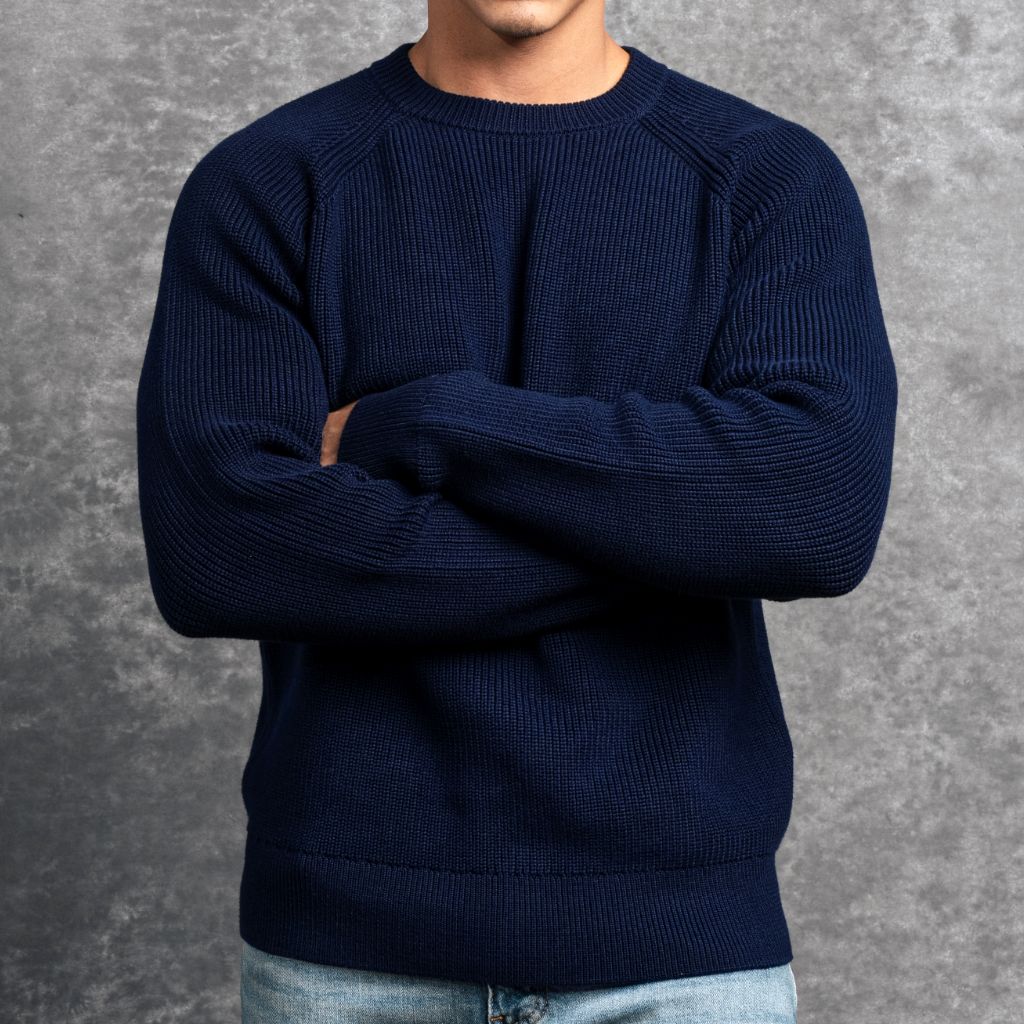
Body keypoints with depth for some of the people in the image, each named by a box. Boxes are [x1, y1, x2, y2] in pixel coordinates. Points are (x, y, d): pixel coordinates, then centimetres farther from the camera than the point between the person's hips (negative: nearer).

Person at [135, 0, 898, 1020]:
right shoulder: (259, 187, -1)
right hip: (355, 932, 0)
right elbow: (211, 552, -17)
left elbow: (822, 506, -19)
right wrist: (671, 524, -16)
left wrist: (414, 426, -16)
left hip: (671, 933, 0)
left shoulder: (778, 182, 0)